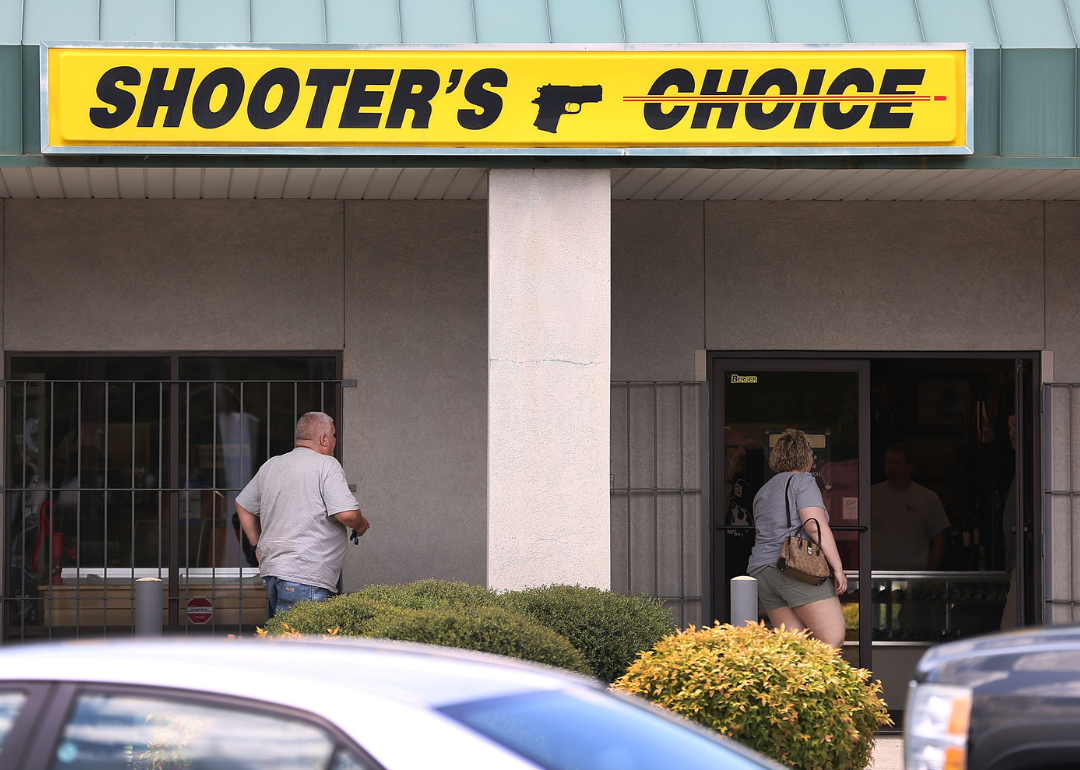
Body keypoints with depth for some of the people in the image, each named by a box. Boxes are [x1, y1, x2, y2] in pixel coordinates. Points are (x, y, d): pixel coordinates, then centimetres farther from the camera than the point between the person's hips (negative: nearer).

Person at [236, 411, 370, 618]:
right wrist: (361, 525, 6)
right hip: (305, 577, -8)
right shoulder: (327, 465, -7)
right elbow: (347, 514, -15)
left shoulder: (270, 466, 17)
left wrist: (258, 545, 31)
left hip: (271, 569, 8)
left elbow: (243, 505, 27)